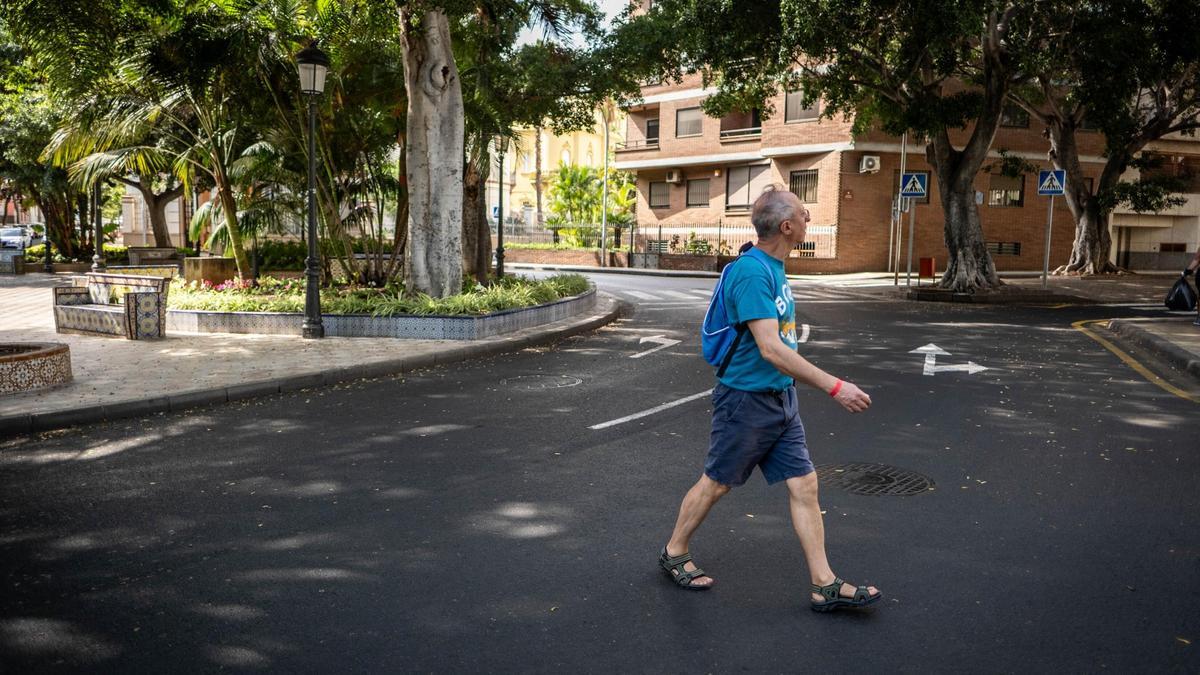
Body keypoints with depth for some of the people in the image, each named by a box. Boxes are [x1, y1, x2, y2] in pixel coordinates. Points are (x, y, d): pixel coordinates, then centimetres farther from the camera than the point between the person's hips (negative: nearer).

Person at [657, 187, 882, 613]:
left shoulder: (774, 267, 7)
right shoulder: (752, 272, -23)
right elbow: (771, 349, -29)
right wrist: (834, 387, -30)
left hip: (780, 399, 8)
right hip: (747, 399, -8)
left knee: (804, 485, 6)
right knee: (717, 483, 8)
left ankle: (825, 585, 12)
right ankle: (674, 554, 29)